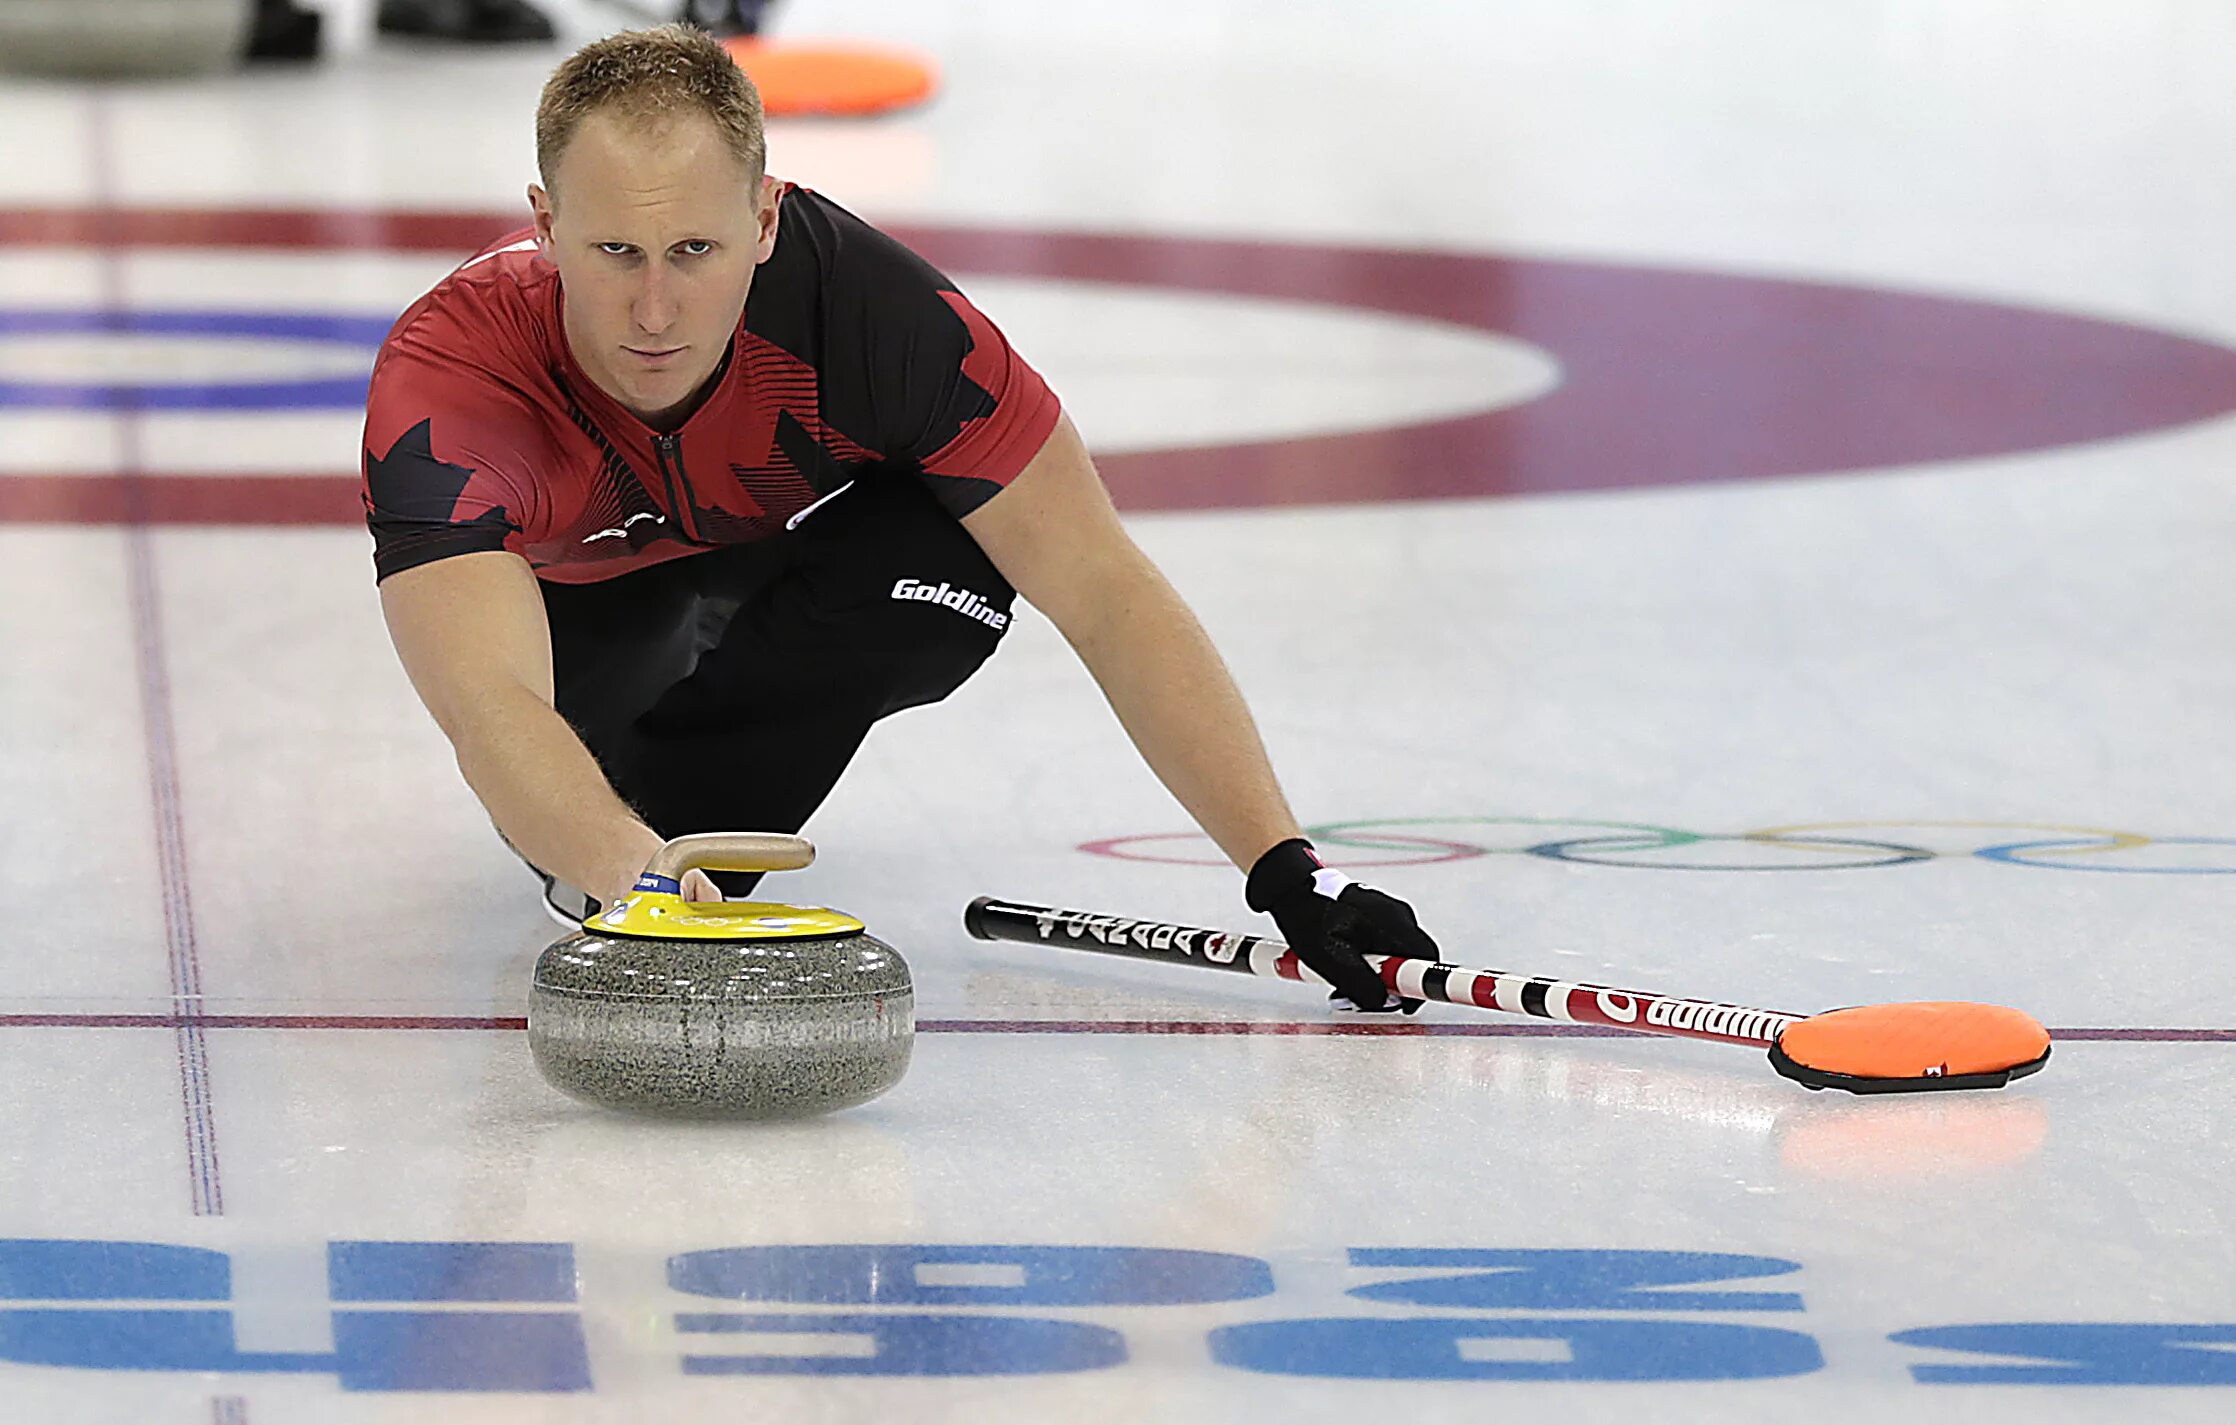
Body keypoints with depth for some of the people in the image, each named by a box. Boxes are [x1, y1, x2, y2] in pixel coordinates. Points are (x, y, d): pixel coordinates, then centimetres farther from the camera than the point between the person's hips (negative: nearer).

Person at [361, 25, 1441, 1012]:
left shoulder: (866, 308, -38)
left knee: (960, 568, -30)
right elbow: (489, 709, -55)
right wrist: (632, 872, -75)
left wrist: (1286, 872, -38)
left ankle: (689, 800, -6)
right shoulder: (445, 381, -42)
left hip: (780, 544, -2)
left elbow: (1102, 593, -32)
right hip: (569, 591, 2)